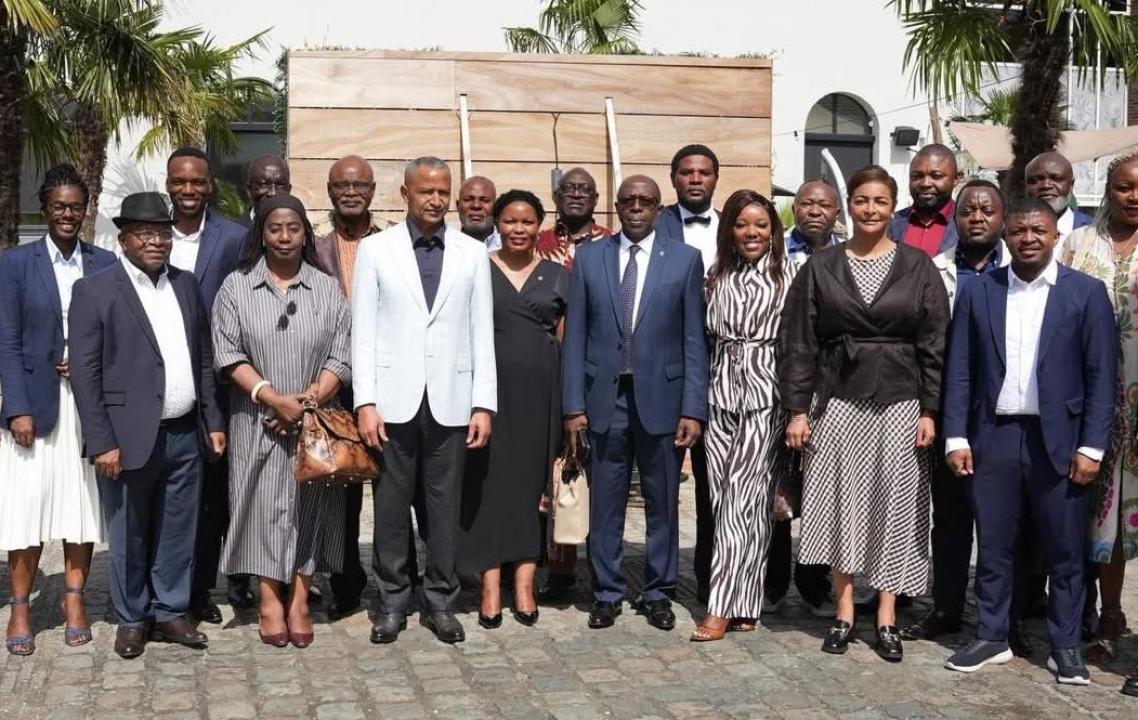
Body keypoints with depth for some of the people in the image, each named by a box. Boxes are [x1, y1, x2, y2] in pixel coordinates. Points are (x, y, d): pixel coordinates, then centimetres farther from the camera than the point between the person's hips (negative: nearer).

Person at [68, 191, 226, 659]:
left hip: (185, 435, 4)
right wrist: (101, 442, -13)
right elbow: (85, 373, -8)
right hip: (130, 439, -4)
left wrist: (213, 421, 11)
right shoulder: (94, 291, -5)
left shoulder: (186, 285, 11)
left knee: (178, 532, 12)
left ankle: (170, 612, 26)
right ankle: (131, 619, 23)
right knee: (129, 536, 8)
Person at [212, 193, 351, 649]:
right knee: (264, 505, 0)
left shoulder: (327, 289, 7)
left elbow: (342, 356, 2)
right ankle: (269, 600, 6)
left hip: (316, 421, 1)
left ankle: (299, 600, 9)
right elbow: (228, 354, -3)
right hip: (258, 421, -1)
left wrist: (311, 399, -13)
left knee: (309, 506, 2)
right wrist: (273, 397, -14)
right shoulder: (236, 287, 4)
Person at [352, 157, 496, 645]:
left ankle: (440, 602, 18)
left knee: (444, 505, 6)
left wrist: (483, 404, 0)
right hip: (394, 399, -1)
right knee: (391, 504, 6)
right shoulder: (376, 250, 4)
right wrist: (365, 402, -6)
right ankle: (392, 602, 18)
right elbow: (363, 331, 2)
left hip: (450, 400, 1)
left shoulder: (472, 254, 8)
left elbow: (482, 333, 6)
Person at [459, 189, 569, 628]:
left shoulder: (557, 276, 10)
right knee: (490, 477, -1)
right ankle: (490, 587, 3)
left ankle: (524, 584, 9)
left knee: (532, 476, 3)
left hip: (541, 389, 2)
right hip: (492, 385, -1)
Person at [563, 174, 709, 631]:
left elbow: (694, 340, 0)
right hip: (605, 398, 1)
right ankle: (607, 593, 20)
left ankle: (657, 593, 22)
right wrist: (573, 405, -2)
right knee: (605, 503, 6)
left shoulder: (685, 259, 2)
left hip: (661, 398, 0)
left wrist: (692, 409, -6)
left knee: (662, 503, 8)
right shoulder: (589, 257, 5)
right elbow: (575, 337, 4)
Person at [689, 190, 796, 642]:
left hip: (765, 391, -4)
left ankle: (722, 607, -3)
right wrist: (698, 400, 9)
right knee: (729, 501, 4)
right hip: (722, 391, 5)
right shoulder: (718, 277, 14)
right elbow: (709, 336, 15)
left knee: (743, 498, -6)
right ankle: (744, 604, 12)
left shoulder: (787, 274, -1)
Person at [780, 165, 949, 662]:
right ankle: (844, 612, 14)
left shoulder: (917, 267, 3)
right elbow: (798, 342, 1)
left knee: (893, 502, 3)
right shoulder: (820, 268, 3)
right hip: (837, 402, 0)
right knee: (840, 505, 3)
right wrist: (797, 410, -4)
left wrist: (930, 410, -5)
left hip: (899, 404, 0)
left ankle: (886, 618, 12)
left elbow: (934, 343, 2)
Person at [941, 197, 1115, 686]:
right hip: (993, 437, 2)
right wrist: (956, 437, -1)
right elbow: (959, 370, 6)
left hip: (1058, 440, -2)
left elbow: (1101, 375, -2)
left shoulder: (1086, 292, 0)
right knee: (993, 545, 9)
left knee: (1065, 550, 6)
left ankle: (1066, 645, 19)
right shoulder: (978, 292, 6)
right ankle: (991, 637, 22)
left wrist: (1091, 446, -7)